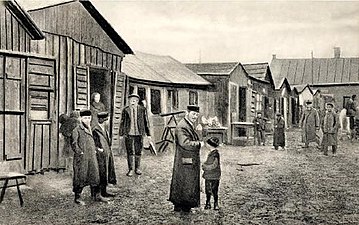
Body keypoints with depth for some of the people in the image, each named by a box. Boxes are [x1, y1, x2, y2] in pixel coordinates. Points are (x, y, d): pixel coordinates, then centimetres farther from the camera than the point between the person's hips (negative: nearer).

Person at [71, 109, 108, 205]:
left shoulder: (90, 129, 14)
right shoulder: (77, 130, -8)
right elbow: (74, 144, -11)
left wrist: (95, 150, 17)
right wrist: (80, 152, -14)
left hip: (92, 157, 7)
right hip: (81, 158, -7)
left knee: (95, 175, 10)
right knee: (80, 177, 0)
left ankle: (96, 195, 21)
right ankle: (77, 198, 11)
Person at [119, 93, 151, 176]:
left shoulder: (142, 109, 3)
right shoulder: (125, 110, 3)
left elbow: (146, 122, 6)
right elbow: (122, 122, 7)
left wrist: (148, 134, 5)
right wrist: (121, 134, 4)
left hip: (139, 133, 0)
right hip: (128, 133, 0)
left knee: (138, 151, 7)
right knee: (130, 152, 1)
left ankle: (137, 168, 21)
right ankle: (130, 169, 10)